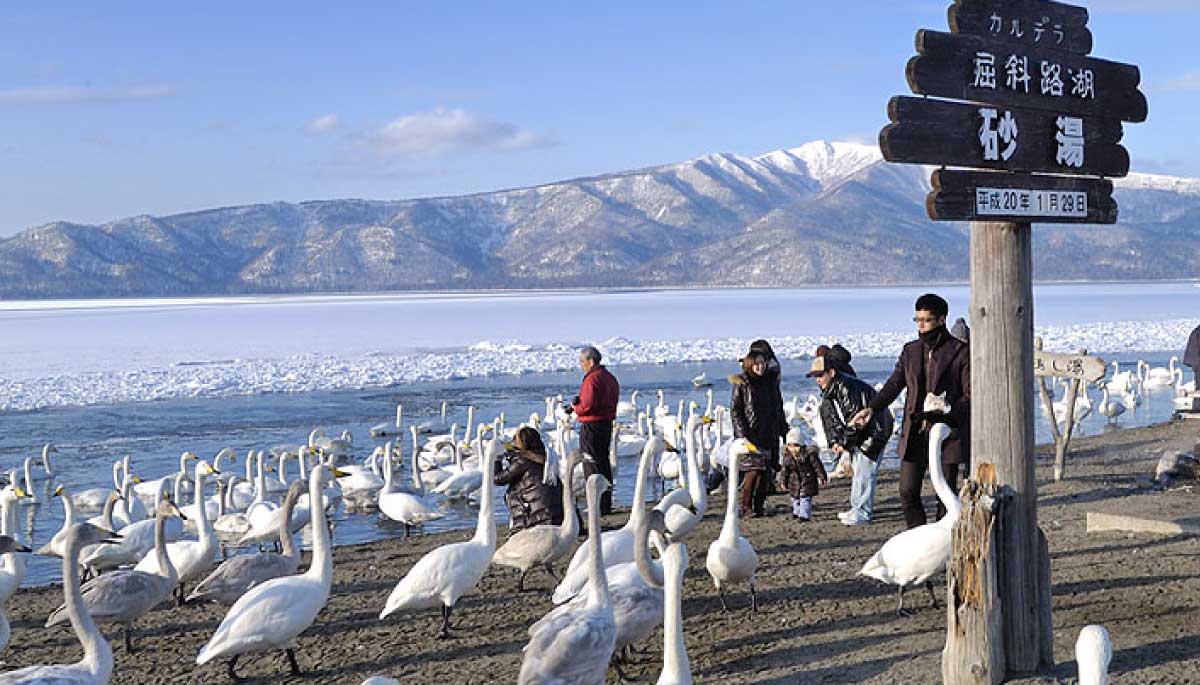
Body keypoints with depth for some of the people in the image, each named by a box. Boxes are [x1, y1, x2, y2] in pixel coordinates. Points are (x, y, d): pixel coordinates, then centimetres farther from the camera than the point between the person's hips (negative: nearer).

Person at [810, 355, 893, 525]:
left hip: (874, 430, -10)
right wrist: (834, 441, -8)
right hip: (859, 435, 10)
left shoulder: (848, 387, -26)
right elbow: (830, 418, 7)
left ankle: (863, 512, -9)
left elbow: (855, 418, -28)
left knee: (863, 471, -12)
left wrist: (844, 443, -23)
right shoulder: (827, 392, 5)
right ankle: (858, 509, 21)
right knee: (857, 469, 13)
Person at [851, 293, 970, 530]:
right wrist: (872, 408, -10)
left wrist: (943, 415, -20)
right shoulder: (910, 351, 13)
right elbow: (894, 384, 7)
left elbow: (970, 395, -6)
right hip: (914, 433, 5)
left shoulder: (960, 351, -3)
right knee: (908, 493, 2)